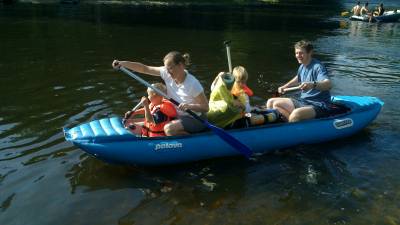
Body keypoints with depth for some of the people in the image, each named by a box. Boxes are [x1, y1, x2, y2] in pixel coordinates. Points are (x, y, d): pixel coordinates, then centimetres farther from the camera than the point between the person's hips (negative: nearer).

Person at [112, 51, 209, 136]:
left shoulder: (193, 84, -24)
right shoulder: (167, 73, -7)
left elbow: (206, 107, -19)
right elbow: (145, 69, -4)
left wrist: (189, 106, -36)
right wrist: (123, 63, -11)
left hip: (195, 120, -7)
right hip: (178, 116, 7)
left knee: (169, 128, -32)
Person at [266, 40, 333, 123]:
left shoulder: (317, 67, -17)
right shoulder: (302, 67, 9)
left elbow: (328, 84, -36)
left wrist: (312, 84, -53)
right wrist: (284, 87, 33)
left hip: (319, 106, -9)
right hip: (303, 102, 9)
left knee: (296, 114, -40)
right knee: (272, 102, 4)